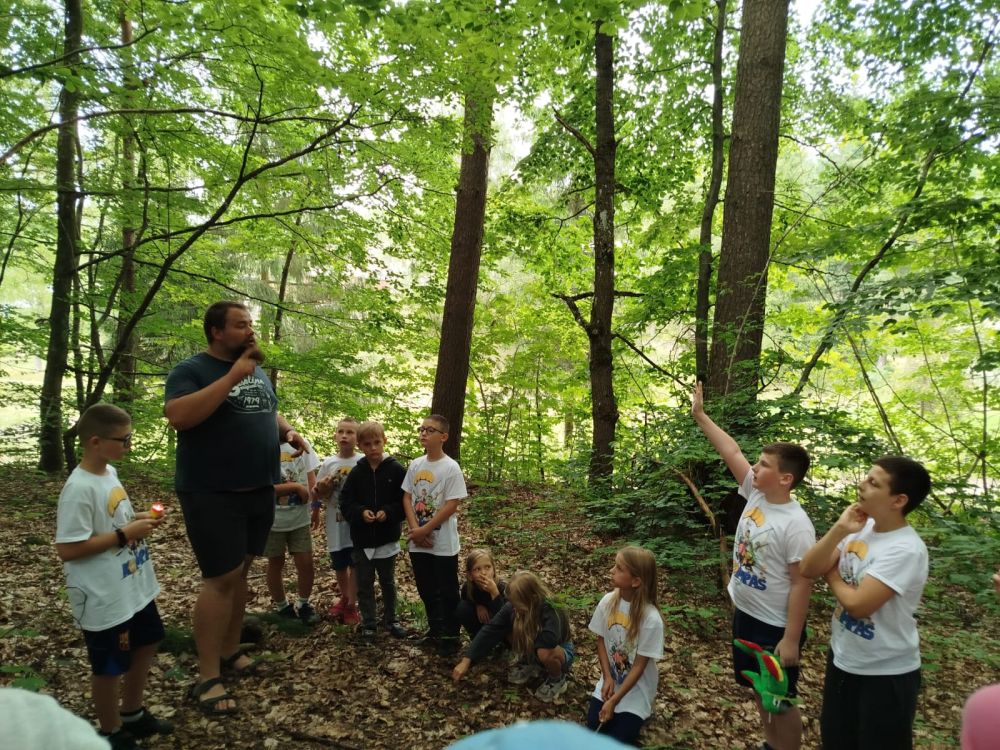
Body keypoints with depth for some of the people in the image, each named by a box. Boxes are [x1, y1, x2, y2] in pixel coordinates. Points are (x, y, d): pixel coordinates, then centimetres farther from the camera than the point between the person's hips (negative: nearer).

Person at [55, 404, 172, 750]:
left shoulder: (109, 473, 2)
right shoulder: (79, 488, -25)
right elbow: (67, 549, -24)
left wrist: (138, 520, -1)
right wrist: (125, 534, -23)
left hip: (134, 586, 9)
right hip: (104, 597, -9)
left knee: (146, 644, 23)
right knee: (109, 666, 12)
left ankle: (133, 714, 44)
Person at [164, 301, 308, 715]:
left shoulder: (258, 372, 12)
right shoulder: (192, 369, -10)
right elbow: (178, 416, -27)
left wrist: (288, 431, 2)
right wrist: (233, 376, -26)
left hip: (258, 490, 7)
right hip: (211, 493, -7)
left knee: (240, 572, 15)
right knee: (221, 577, -5)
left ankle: (230, 650, 31)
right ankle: (207, 678, 8)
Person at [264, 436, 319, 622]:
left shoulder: (302, 443, -4)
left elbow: (311, 478, 2)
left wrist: (317, 489, -18)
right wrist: (296, 486, -20)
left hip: (300, 518, 2)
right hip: (273, 520, -2)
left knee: (306, 563, 4)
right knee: (276, 564, 14)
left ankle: (303, 605, 27)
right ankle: (282, 607, 34)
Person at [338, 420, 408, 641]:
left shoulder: (396, 470, -9)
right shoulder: (356, 473, -3)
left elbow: (405, 502, -6)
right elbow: (345, 503, -2)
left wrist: (388, 513, -21)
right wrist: (361, 513, -19)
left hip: (387, 538, -1)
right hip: (362, 539, 1)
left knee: (388, 582, 16)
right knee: (364, 585, 11)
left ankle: (390, 619, 33)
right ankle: (368, 624, 26)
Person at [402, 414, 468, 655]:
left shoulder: (451, 467, -14)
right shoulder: (415, 465, 3)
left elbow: (451, 506, -16)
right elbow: (407, 498, 3)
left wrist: (425, 530, -15)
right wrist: (414, 528, -10)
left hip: (443, 543, -5)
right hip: (418, 543, 6)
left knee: (447, 592, 6)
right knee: (426, 590, 18)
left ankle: (450, 635, 22)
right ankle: (435, 630, 35)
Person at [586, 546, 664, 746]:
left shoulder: (651, 618, -27)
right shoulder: (608, 601, -14)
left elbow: (639, 666, -19)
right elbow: (601, 640, 0)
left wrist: (614, 701, -16)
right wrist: (607, 678, -11)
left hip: (636, 690, -3)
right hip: (610, 681, 4)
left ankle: (633, 715, 19)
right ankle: (620, 717, 22)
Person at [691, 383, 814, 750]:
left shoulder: (796, 524, -26)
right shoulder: (755, 494, -7)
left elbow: (801, 583, -23)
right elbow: (731, 452, 0)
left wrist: (791, 639, -19)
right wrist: (700, 416, 1)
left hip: (775, 626, -8)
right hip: (744, 615, 8)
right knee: (760, 692, 24)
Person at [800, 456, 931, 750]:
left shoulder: (906, 550, -26)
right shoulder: (860, 527, -4)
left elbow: (857, 604, -28)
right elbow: (808, 569, -8)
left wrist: (832, 572, -9)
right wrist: (839, 529, -18)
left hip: (886, 674, -7)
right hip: (842, 659, 7)